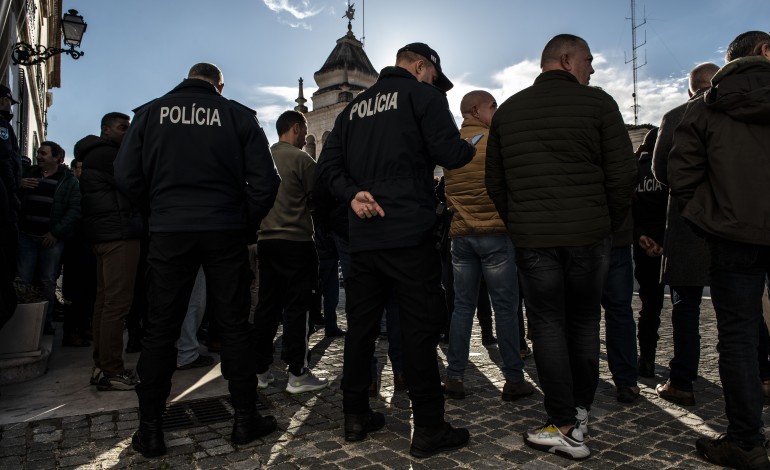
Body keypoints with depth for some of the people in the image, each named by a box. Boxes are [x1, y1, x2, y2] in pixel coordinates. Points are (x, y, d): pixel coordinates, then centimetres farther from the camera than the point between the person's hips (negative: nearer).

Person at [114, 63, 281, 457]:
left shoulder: (151, 113, 6)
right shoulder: (238, 115, 2)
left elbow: (126, 177, 1)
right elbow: (265, 179, -4)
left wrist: (159, 210, 15)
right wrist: (247, 222, 8)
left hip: (169, 232, 1)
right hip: (225, 231, -1)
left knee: (160, 328, 10)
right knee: (234, 324, 8)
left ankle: (150, 430, 17)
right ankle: (245, 420, 16)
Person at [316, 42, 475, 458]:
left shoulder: (354, 107, 19)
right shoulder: (422, 94, 1)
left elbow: (328, 166, 11)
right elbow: (449, 154, -8)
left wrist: (352, 193, -2)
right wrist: (474, 148, 12)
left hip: (362, 234, 6)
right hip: (409, 233, -6)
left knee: (360, 326, 12)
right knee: (420, 329, -1)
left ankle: (355, 416, 21)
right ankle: (429, 430, 6)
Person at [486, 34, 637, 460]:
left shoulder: (508, 110, 8)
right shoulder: (597, 103, -1)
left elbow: (494, 181, 10)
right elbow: (623, 174, -4)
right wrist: (608, 224, 10)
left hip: (531, 238, 1)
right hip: (589, 235, 0)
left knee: (547, 326, 6)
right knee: (584, 324, 14)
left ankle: (564, 428, 7)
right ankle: (580, 411, 27)